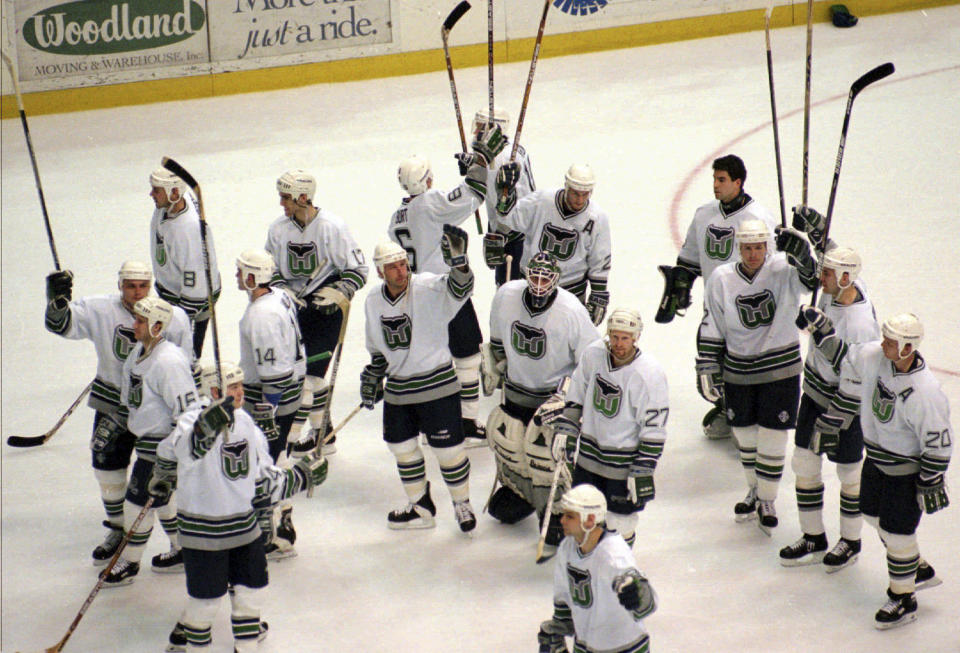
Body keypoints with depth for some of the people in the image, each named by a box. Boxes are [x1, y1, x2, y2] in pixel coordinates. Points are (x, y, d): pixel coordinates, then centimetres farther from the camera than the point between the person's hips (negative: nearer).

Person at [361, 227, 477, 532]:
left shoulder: (428, 288, -16)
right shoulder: (374, 301, 2)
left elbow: (459, 287, -36)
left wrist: (457, 258, -53)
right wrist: (372, 380, 17)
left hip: (437, 385, -6)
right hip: (398, 389, 6)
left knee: (448, 449, -1)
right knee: (402, 447, 13)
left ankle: (462, 504, 21)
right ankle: (420, 507, 30)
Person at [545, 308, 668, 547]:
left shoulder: (650, 373, -21)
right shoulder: (594, 354, -7)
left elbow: (653, 430, -17)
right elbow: (576, 395, 11)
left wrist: (642, 471, -16)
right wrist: (565, 430, 6)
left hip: (625, 463, -5)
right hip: (589, 454, 5)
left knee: (619, 520, 3)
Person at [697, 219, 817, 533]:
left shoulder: (783, 270, -11)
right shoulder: (721, 279, -5)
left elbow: (812, 275, -31)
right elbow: (711, 329, 2)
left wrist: (799, 246, -48)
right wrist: (708, 369, 0)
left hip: (780, 372, -2)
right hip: (738, 374, 2)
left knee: (772, 439, 3)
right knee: (745, 436, 15)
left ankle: (767, 502, 22)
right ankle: (755, 491, 39)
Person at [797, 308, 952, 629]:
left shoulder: (926, 393, -33)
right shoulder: (874, 356, -15)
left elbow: (938, 444, -24)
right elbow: (842, 356, 5)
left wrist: (930, 486, -17)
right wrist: (819, 327, -6)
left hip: (907, 472, -8)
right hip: (877, 458, 8)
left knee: (896, 531, 0)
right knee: (874, 515, 21)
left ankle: (903, 599, 21)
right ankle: (917, 568, 43)